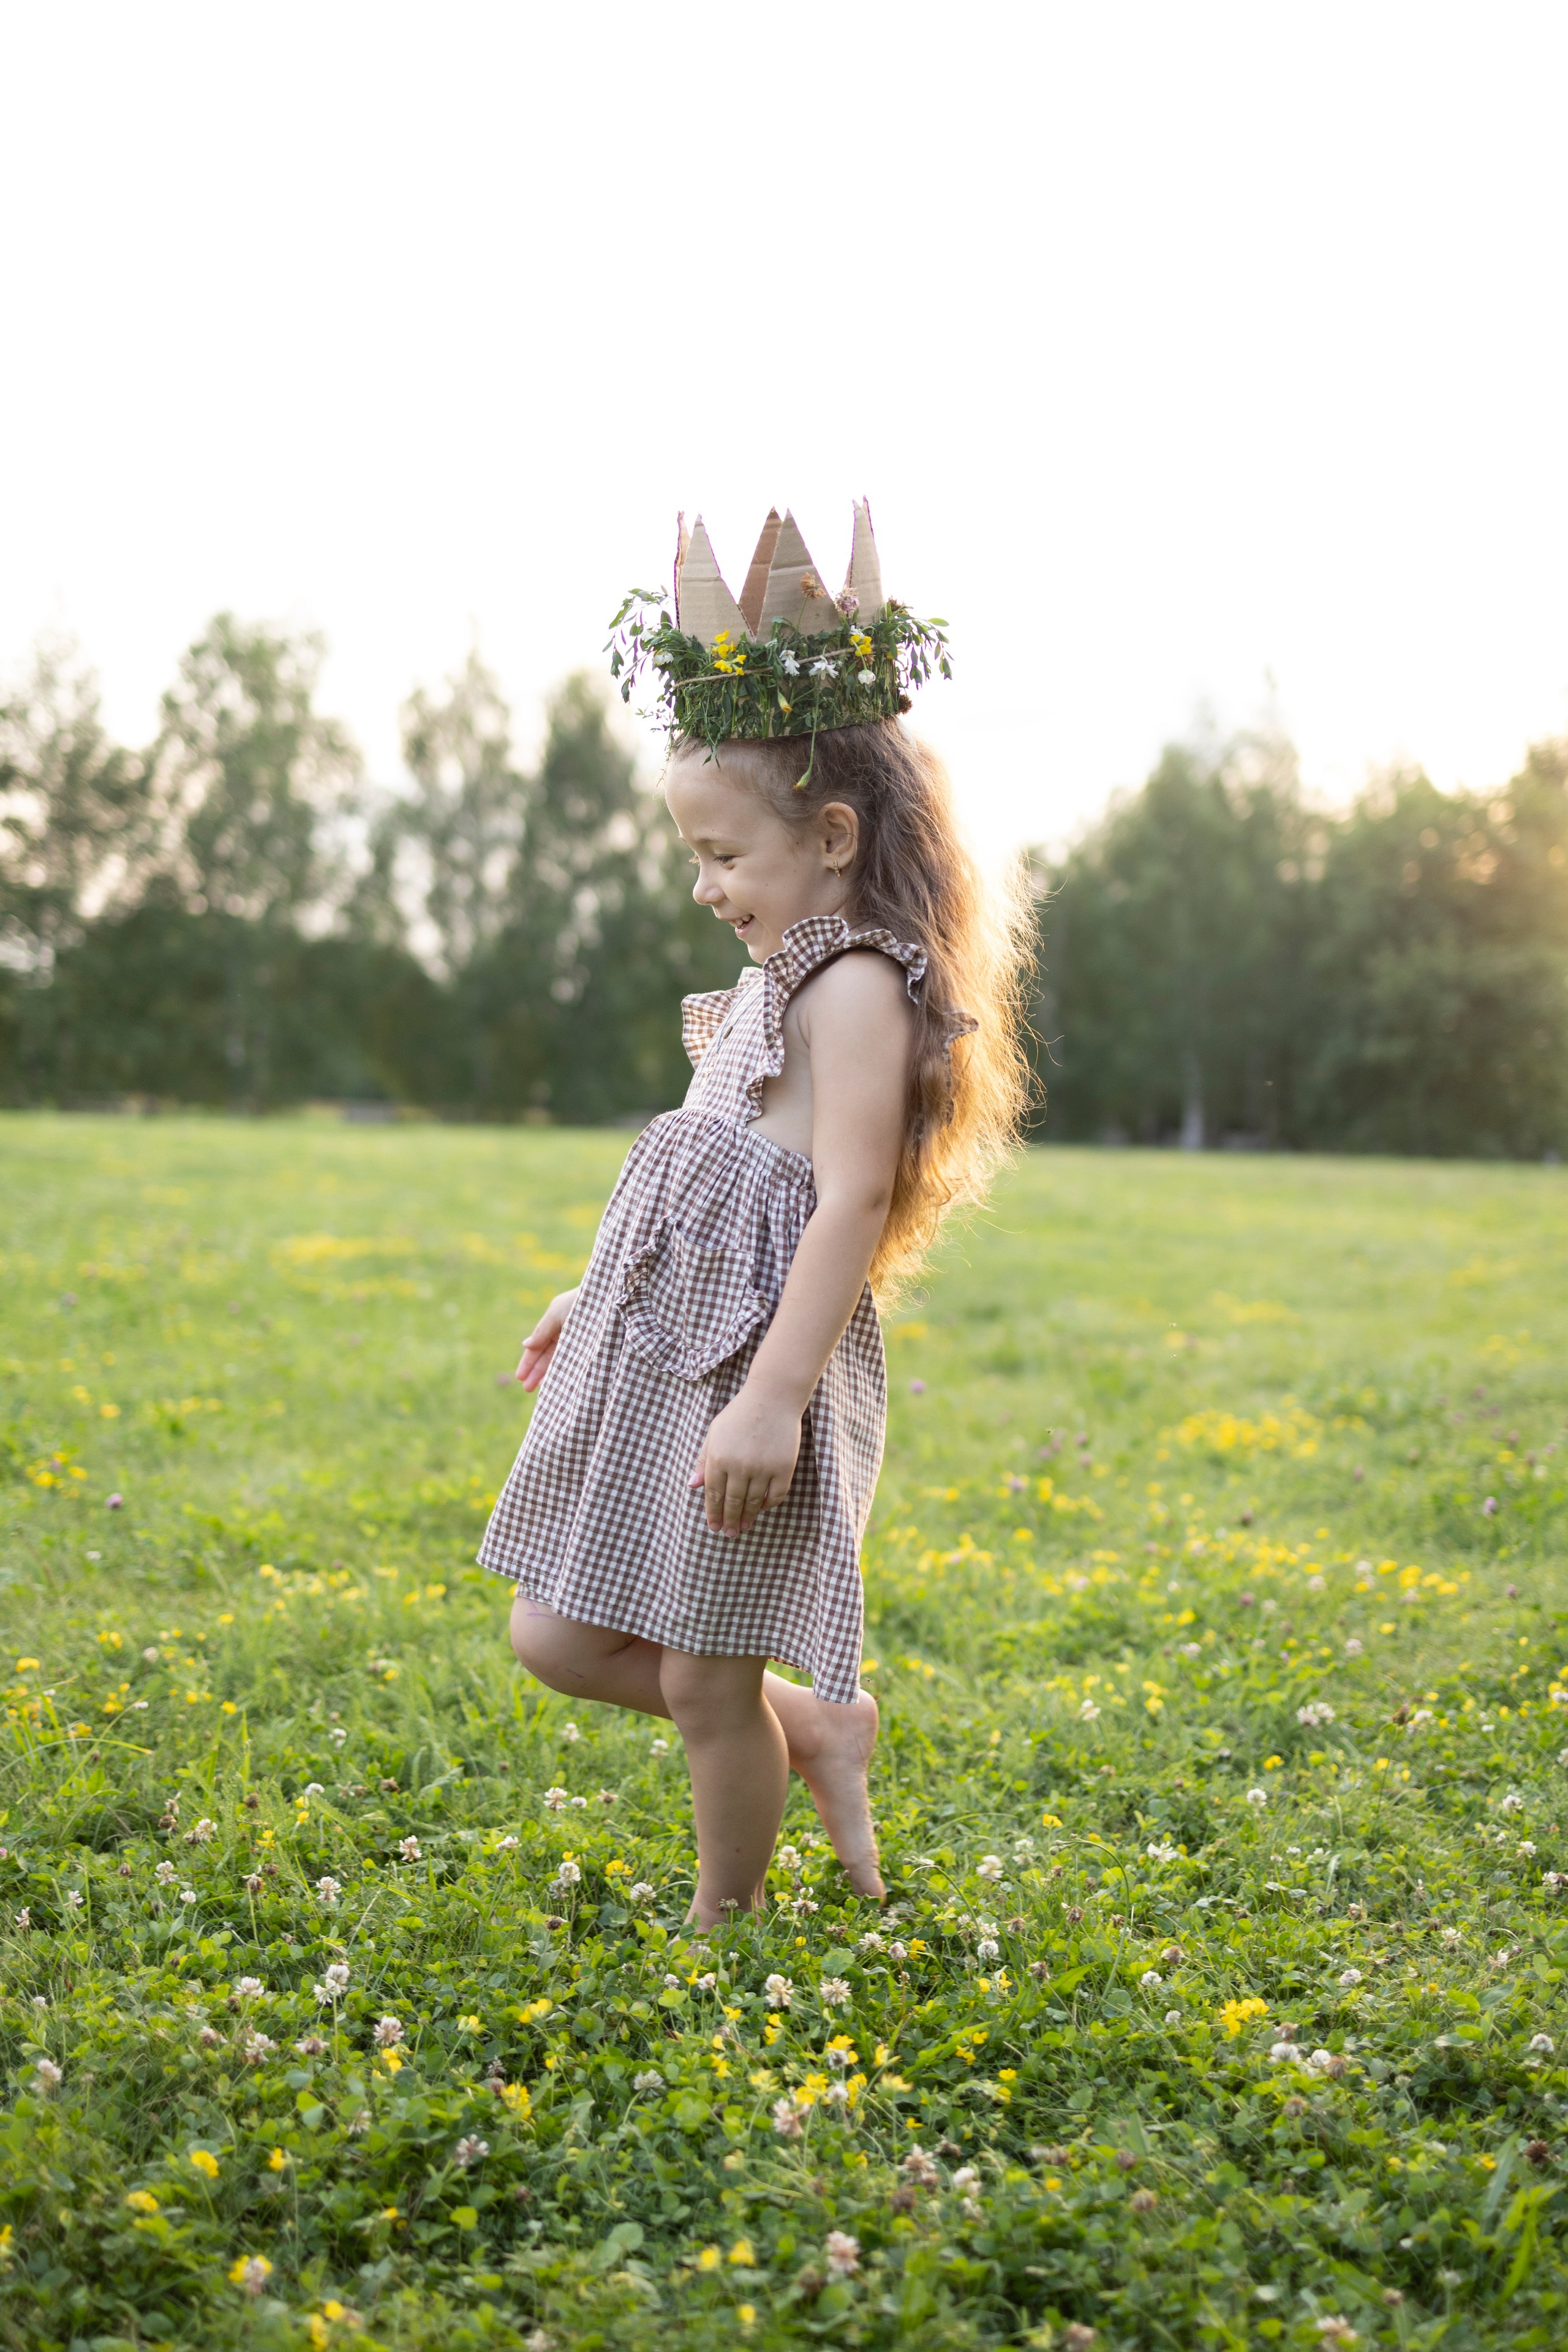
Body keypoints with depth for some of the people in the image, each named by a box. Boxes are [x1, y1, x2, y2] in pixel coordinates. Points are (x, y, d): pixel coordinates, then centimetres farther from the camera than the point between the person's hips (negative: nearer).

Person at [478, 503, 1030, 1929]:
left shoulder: (858, 982, -13)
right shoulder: (785, 980, 17)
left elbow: (852, 1200, -22)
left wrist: (774, 1396, -28)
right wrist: (599, 1299, 27)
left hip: (751, 1362, -10)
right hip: (663, 1347, 10)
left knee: (704, 1677, 2)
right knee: (558, 1637, 13)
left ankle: (723, 1930, 22)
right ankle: (819, 1732, 26)